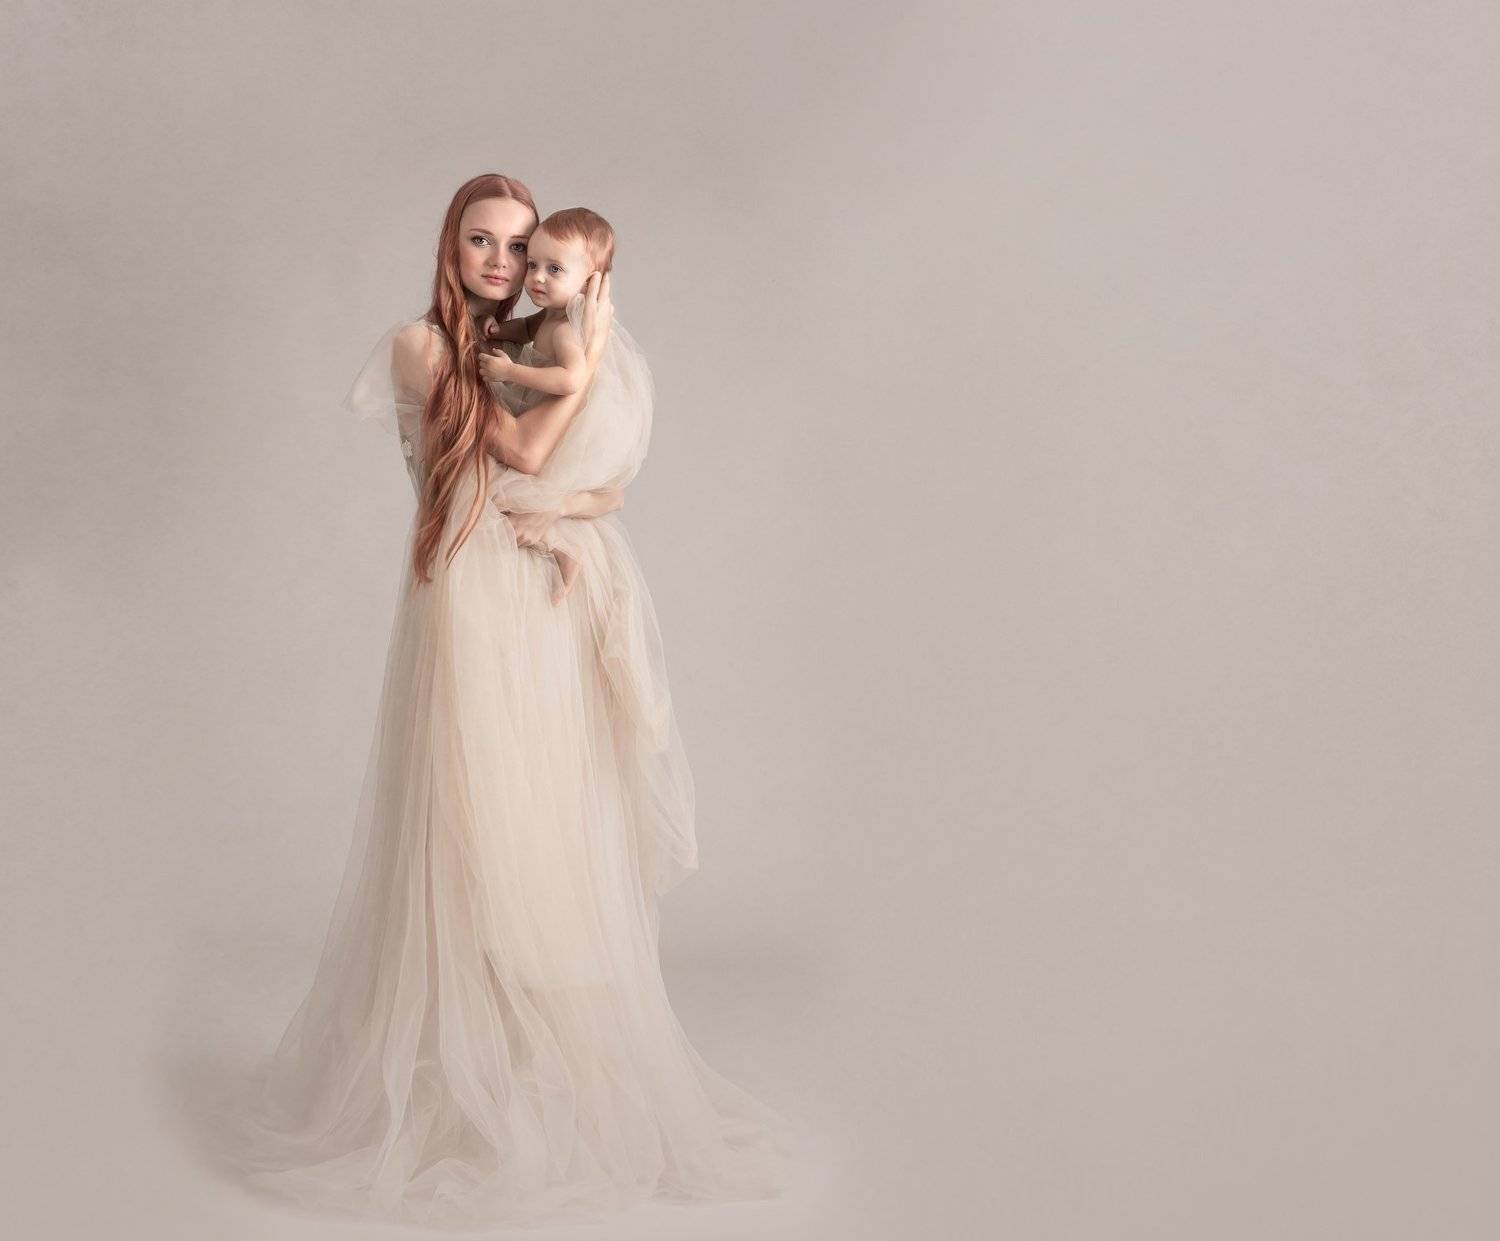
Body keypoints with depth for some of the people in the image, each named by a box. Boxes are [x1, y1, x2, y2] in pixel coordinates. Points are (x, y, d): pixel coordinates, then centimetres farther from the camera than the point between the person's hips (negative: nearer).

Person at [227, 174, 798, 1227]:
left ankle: (562, 1073, 15)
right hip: (471, 611, -5)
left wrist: (556, 503, -8)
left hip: (550, 615, 5)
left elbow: (605, 483, 11)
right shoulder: (421, 346, 1)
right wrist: (589, 359, -8)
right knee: (476, 840, -3)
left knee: (557, 838, 6)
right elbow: (523, 448, -9)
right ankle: (470, 1080, 7)